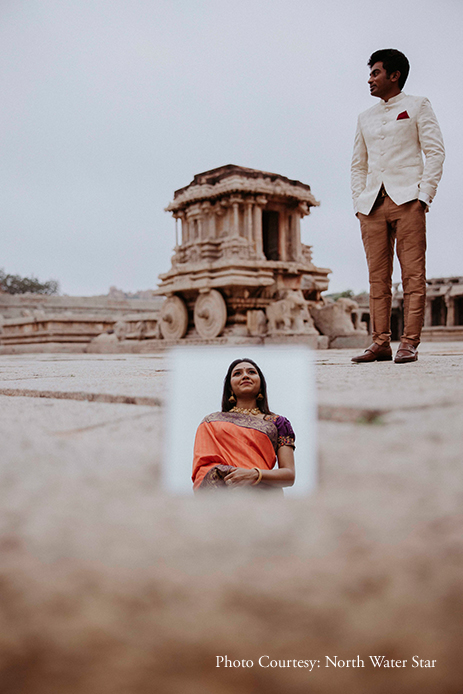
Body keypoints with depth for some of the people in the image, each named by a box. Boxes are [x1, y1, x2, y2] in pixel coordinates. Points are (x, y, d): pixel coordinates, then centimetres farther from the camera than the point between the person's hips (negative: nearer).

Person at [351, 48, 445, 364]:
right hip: (373, 204, 4)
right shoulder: (366, 117, 23)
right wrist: (359, 201, 8)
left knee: (413, 274, -8)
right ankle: (381, 343, 2)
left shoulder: (417, 106, 10)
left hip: (407, 199, -4)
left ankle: (410, 343, -7)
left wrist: (424, 194, -9)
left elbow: (435, 151, 2)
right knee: (378, 277, 0)